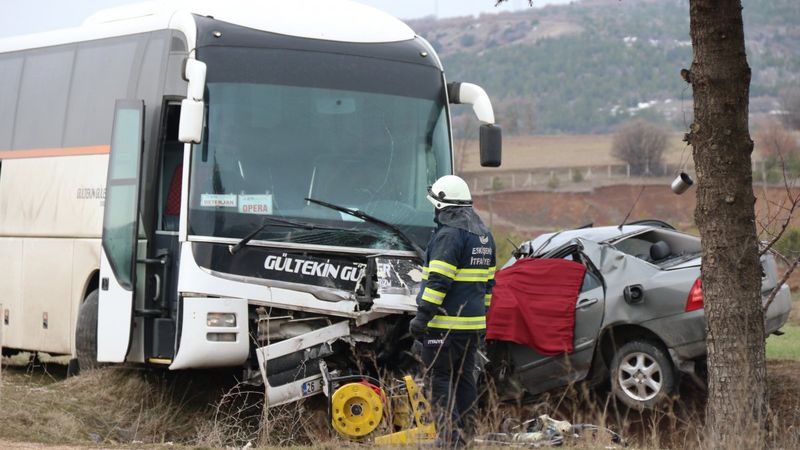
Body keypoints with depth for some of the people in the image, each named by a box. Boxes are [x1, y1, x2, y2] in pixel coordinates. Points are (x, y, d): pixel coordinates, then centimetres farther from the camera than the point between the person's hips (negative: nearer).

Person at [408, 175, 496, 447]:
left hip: (446, 323, -9)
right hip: (473, 322, 9)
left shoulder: (449, 234, -13)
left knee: (441, 379, -5)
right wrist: (482, 314, 26)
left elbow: (438, 281, -19)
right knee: (464, 378, 13)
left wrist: (423, 315, -18)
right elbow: (488, 281, 21)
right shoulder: (484, 235, 16)